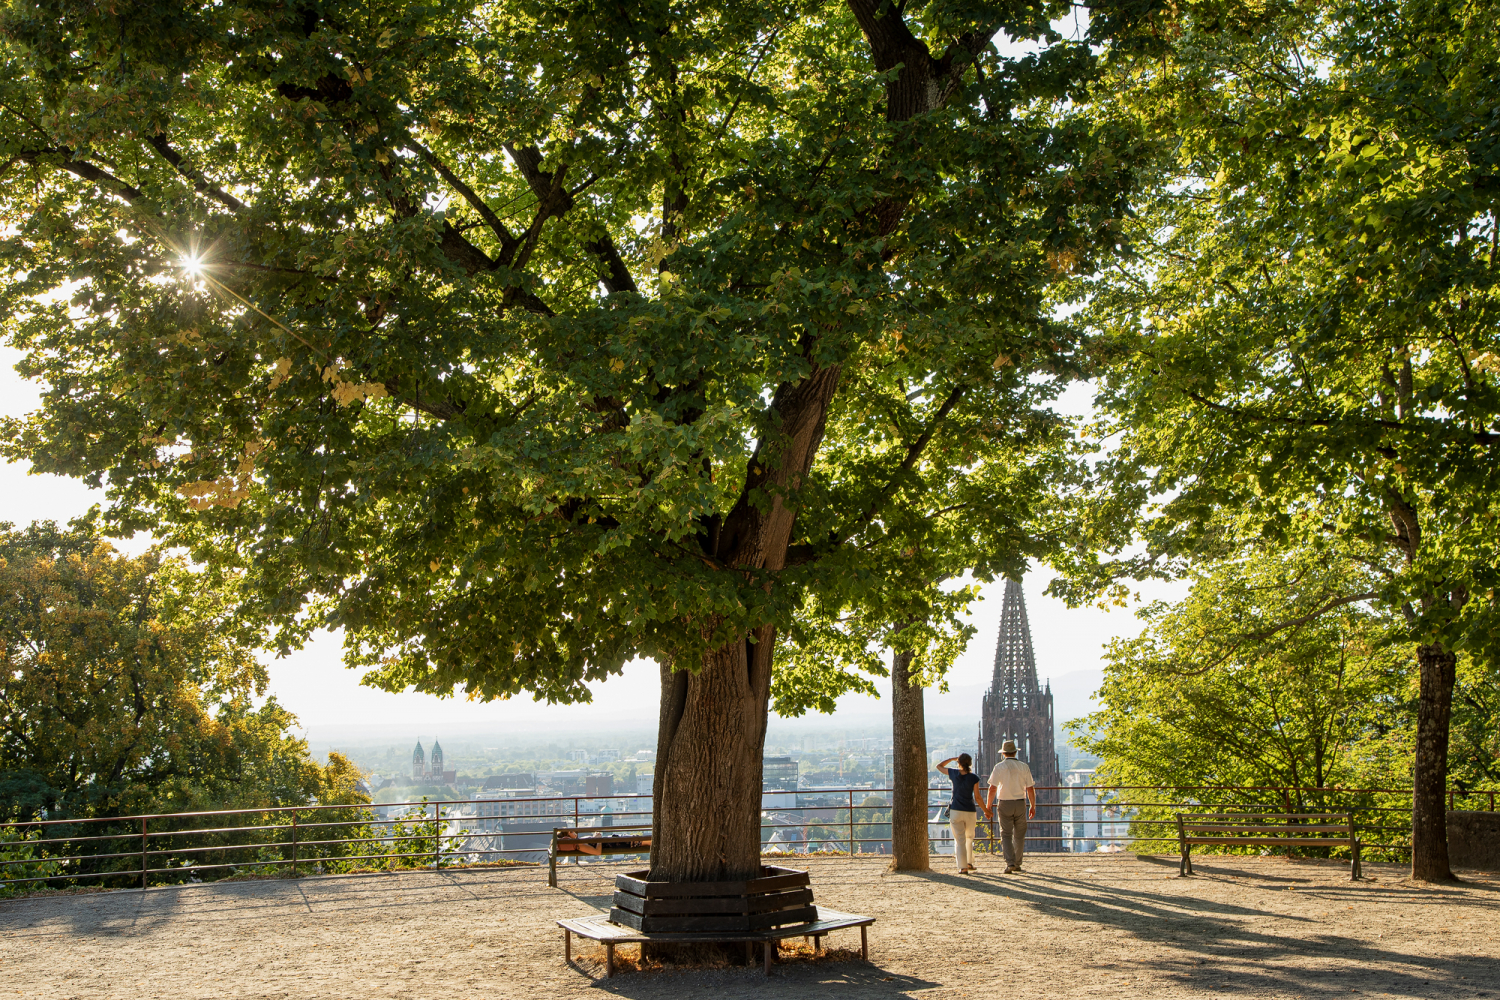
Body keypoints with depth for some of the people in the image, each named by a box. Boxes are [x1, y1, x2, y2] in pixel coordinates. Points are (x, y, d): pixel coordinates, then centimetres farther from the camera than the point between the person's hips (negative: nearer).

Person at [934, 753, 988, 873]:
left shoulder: (954, 773, -4)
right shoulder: (974, 778, -8)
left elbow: (939, 766, 13)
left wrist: (952, 758, 18)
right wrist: (986, 810, 5)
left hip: (955, 811, 0)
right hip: (970, 811, 0)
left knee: (959, 840, 2)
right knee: (969, 837, 22)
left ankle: (962, 867, -7)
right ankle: (969, 863, 22)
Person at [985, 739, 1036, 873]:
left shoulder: (999, 767, -6)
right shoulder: (1024, 767, 1)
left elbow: (992, 788, -10)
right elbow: (1030, 789, 1)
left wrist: (988, 806, -2)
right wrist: (1033, 806, 10)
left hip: (1005, 804, -2)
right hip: (1020, 804, 2)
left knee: (1006, 834, 2)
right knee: (1019, 835, 13)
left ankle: (1010, 862, -13)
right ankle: (1017, 864, 18)